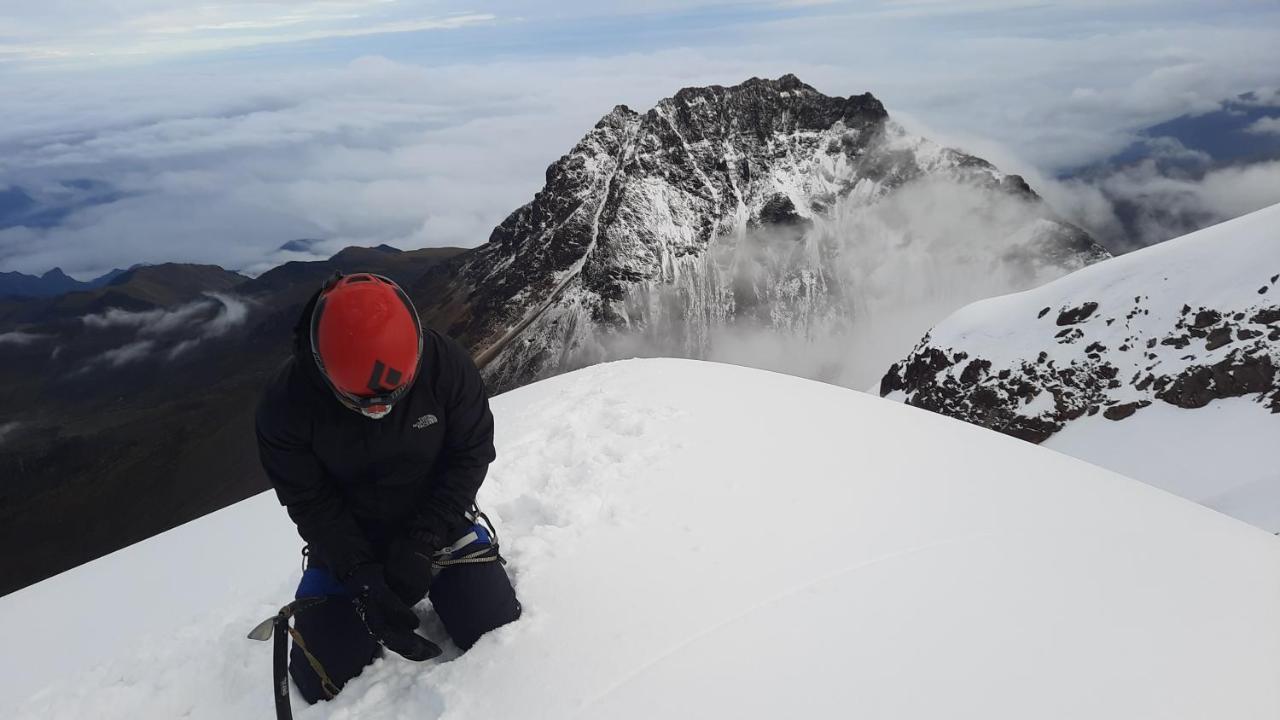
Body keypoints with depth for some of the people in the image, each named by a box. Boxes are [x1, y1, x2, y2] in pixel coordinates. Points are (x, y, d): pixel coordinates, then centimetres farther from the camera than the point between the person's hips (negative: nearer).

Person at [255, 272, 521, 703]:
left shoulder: (446, 365, -25)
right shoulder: (286, 403, -24)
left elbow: (471, 454, -15)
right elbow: (310, 502, -15)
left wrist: (422, 545, -22)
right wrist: (361, 575, -25)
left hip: (438, 521, 0)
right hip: (345, 540, 0)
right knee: (322, 682, -3)